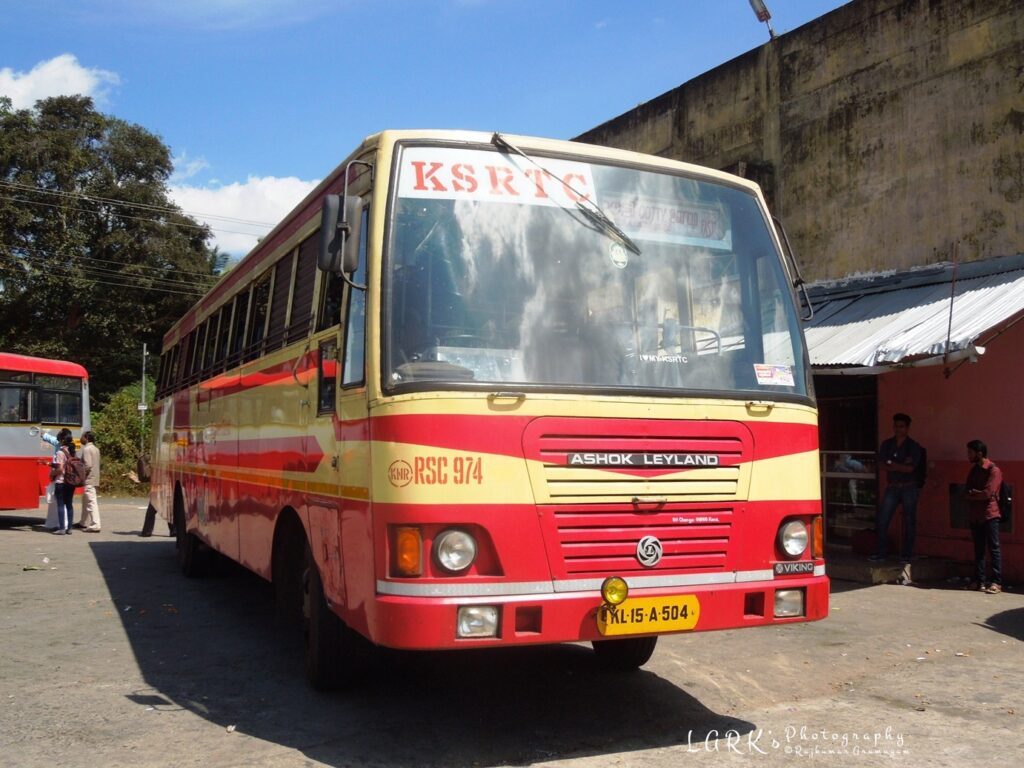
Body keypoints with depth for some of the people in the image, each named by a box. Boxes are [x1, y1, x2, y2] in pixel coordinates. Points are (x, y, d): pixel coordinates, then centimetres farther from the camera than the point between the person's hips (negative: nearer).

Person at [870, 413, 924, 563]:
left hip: (909, 488, -3)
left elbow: (910, 468, -12)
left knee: (909, 522, 3)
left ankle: (906, 555, 10)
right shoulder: (886, 444, 7)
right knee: (882, 521, -3)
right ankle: (881, 553, 5)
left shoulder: (913, 446, -3)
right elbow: (882, 464, -3)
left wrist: (892, 464, -8)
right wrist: (901, 465, -12)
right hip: (892, 487, 3)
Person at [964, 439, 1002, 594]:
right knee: (978, 549, 8)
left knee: (994, 549, -5)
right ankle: (979, 581, 11)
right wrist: (976, 494, -9)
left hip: (989, 515, -7)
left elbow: (987, 493, -16)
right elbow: (966, 491, 10)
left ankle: (997, 582, -5)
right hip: (975, 516, 7)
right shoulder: (973, 470, 15)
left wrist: (972, 494, -2)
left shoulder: (994, 470, -8)